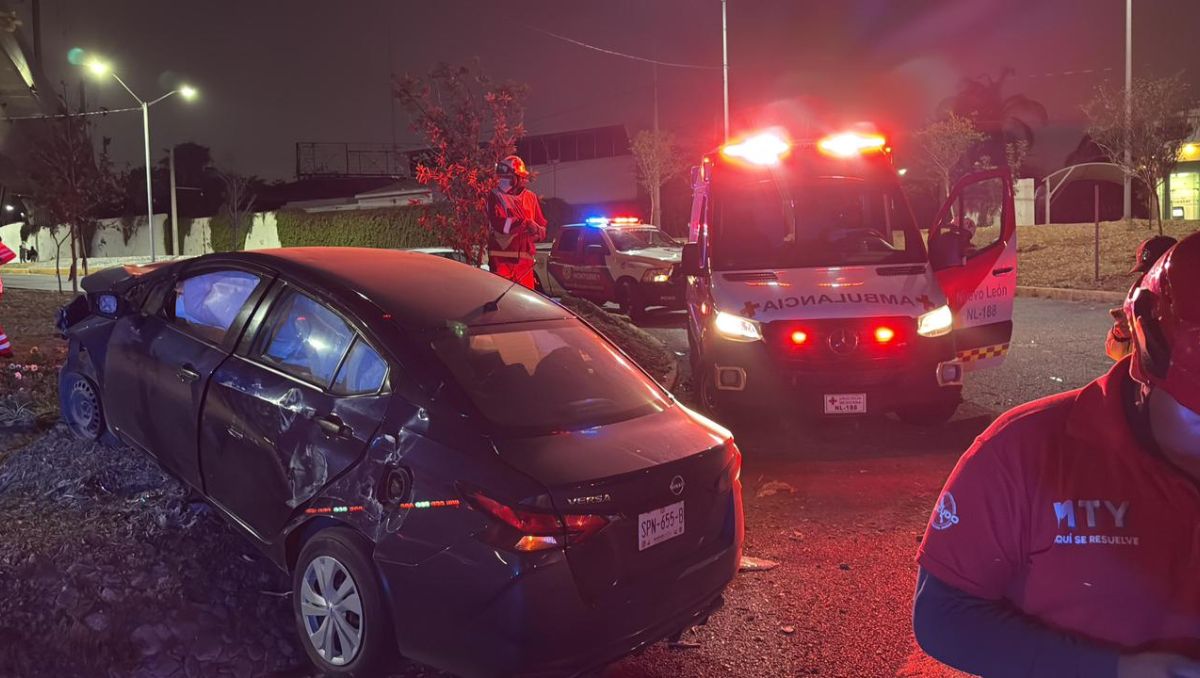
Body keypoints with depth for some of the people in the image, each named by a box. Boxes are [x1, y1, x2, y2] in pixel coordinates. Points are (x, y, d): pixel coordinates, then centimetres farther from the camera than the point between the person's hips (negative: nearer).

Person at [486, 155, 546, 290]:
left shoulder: (531, 197, 12)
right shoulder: (496, 196, 1)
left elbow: (542, 229, 14)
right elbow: (499, 224, -15)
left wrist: (536, 231, -9)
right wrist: (526, 224, -15)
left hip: (525, 260, 4)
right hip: (502, 259, -4)